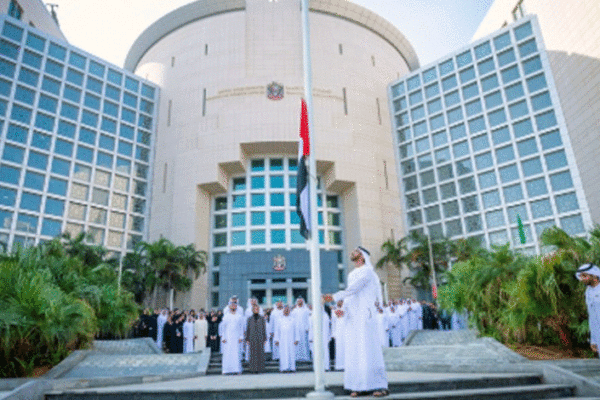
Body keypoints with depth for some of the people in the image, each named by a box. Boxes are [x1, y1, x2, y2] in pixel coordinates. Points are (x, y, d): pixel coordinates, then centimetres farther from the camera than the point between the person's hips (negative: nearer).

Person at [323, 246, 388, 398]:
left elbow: (353, 289, -17)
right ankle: (358, 386, 9)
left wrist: (334, 297, -24)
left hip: (365, 316, -8)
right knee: (353, 351, 4)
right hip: (352, 318, 8)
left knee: (369, 349, -8)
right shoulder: (351, 275, 23)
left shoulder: (367, 271, -4)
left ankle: (380, 386, -2)